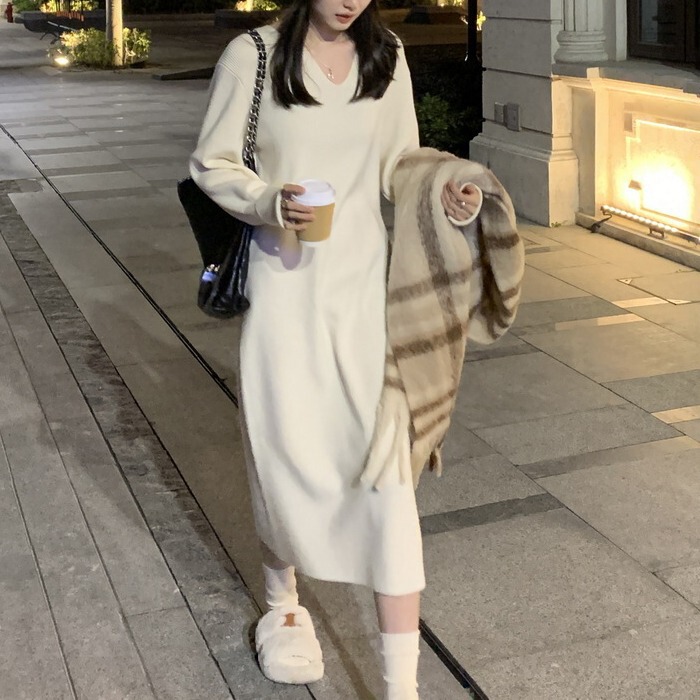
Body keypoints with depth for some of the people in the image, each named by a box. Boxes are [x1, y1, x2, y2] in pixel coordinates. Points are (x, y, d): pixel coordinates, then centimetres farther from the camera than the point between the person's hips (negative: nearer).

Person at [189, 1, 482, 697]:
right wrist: (270, 202, -20)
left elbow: (399, 165, 11)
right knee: (285, 450, 10)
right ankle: (283, 603, 41)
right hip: (283, 282, -1)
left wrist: (442, 196, -10)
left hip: (363, 280, 2)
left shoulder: (386, 57, 4)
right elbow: (210, 163, -1)